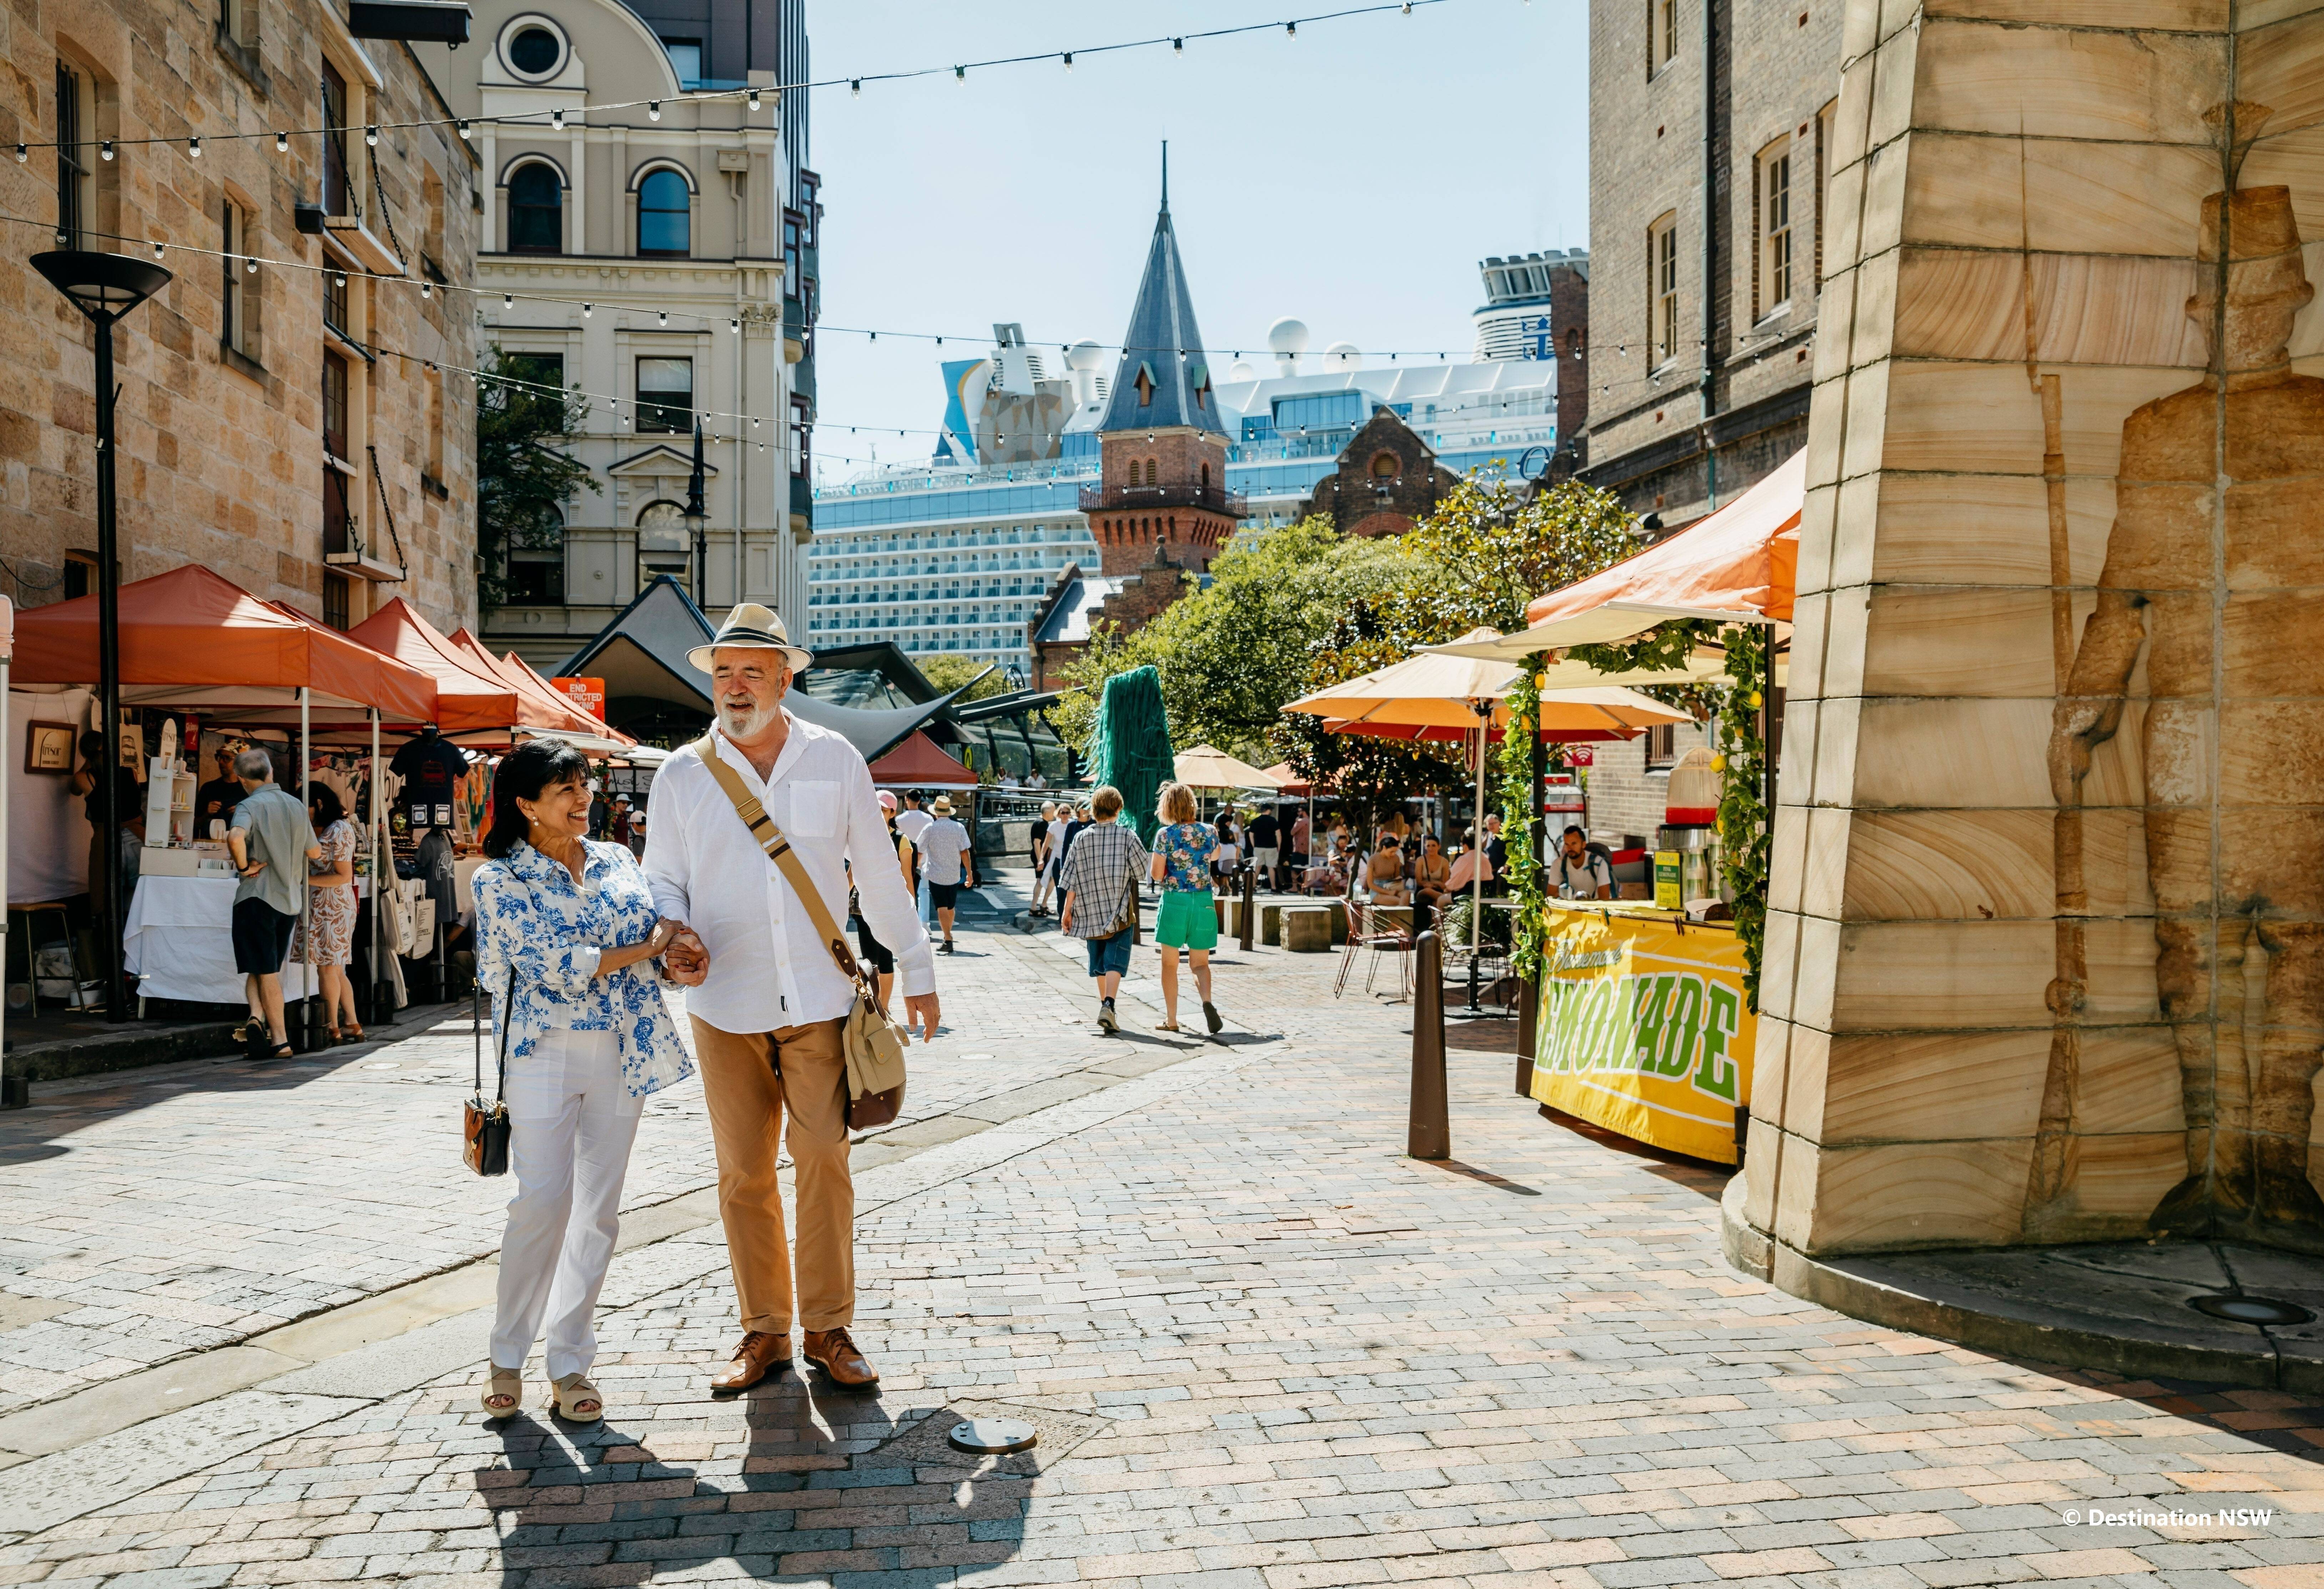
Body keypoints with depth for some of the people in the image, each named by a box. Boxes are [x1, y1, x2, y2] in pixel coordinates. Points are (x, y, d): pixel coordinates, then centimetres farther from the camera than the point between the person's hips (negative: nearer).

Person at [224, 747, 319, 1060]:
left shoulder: (250, 805, -9)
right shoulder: (297, 806, 9)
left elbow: (235, 837, -32)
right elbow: (315, 853, 18)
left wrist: (244, 867, -15)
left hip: (258, 896, -5)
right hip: (290, 899, 5)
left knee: (265, 972, 1)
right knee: (271, 969, 16)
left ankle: (280, 1040, -6)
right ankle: (259, 1016, -1)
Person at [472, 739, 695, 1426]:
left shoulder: (617, 860, 13)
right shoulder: (501, 879, -3)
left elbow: (661, 924, 9)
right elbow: (554, 964, -13)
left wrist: (688, 958, -14)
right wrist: (644, 949, -8)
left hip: (622, 1051, 4)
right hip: (546, 1052, -4)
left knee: (600, 1210, 5)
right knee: (543, 1201, -11)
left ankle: (570, 1362, 15)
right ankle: (508, 1356, 8)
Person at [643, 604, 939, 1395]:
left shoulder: (834, 761, 4)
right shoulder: (682, 774, 4)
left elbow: (880, 876, 10)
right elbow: (662, 880, 9)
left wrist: (915, 971, 13)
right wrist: (675, 938, -13)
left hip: (819, 1002, -1)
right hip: (725, 1005, 1)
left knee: (824, 1165, -1)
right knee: (743, 1174, 6)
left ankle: (828, 1328, 12)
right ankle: (763, 1330, 19)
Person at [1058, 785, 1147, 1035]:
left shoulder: (1081, 839, 0)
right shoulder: (1127, 836, -6)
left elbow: (1072, 879, -1)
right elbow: (1144, 867, 1)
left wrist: (1067, 910, 4)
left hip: (1090, 911, 3)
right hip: (1121, 911, -3)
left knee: (1099, 962, 17)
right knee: (1115, 961, -7)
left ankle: (1104, 1004, 28)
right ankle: (1108, 1006, -25)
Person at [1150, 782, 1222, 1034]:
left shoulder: (1165, 835, -8)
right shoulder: (1208, 833, 3)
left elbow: (1157, 874, -8)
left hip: (1174, 901, -3)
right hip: (1204, 902, 3)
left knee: (1170, 964, 10)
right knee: (1201, 962, 11)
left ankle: (1171, 1020, 12)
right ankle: (1207, 1001, -18)